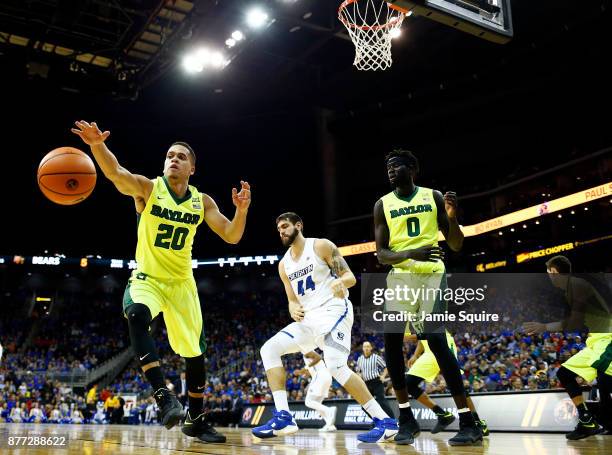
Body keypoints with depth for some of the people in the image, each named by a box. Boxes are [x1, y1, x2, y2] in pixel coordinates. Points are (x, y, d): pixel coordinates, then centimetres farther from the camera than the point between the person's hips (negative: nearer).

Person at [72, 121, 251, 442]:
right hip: (147, 278, -3)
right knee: (136, 316, -38)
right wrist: (98, 145, -51)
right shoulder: (148, 188, -10)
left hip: (182, 283, 3)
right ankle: (162, 393, -36)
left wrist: (242, 209, -23)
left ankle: (196, 420, 23)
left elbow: (232, 237, -3)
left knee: (195, 353, 6)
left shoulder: (202, 201, -1)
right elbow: (116, 173, -30)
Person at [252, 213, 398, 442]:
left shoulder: (321, 246, -3)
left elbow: (351, 277, -6)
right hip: (308, 318, 7)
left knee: (336, 365, -26)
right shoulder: (284, 264, 16)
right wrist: (293, 309, -6)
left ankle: (385, 422, -17)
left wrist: (340, 282, -31)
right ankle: (283, 417, -13)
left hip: (334, 311, -7)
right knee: (269, 349, -7)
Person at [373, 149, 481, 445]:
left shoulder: (434, 197, 4)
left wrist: (452, 217, -15)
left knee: (437, 341, -13)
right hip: (401, 276, 2)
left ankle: (468, 422, -5)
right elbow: (381, 254, -1)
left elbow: (456, 245, 5)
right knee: (391, 339, -12)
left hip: (432, 275, -2)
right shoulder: (383, 205, 7)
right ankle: (406, 418, 2)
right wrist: (411, 254, -20)